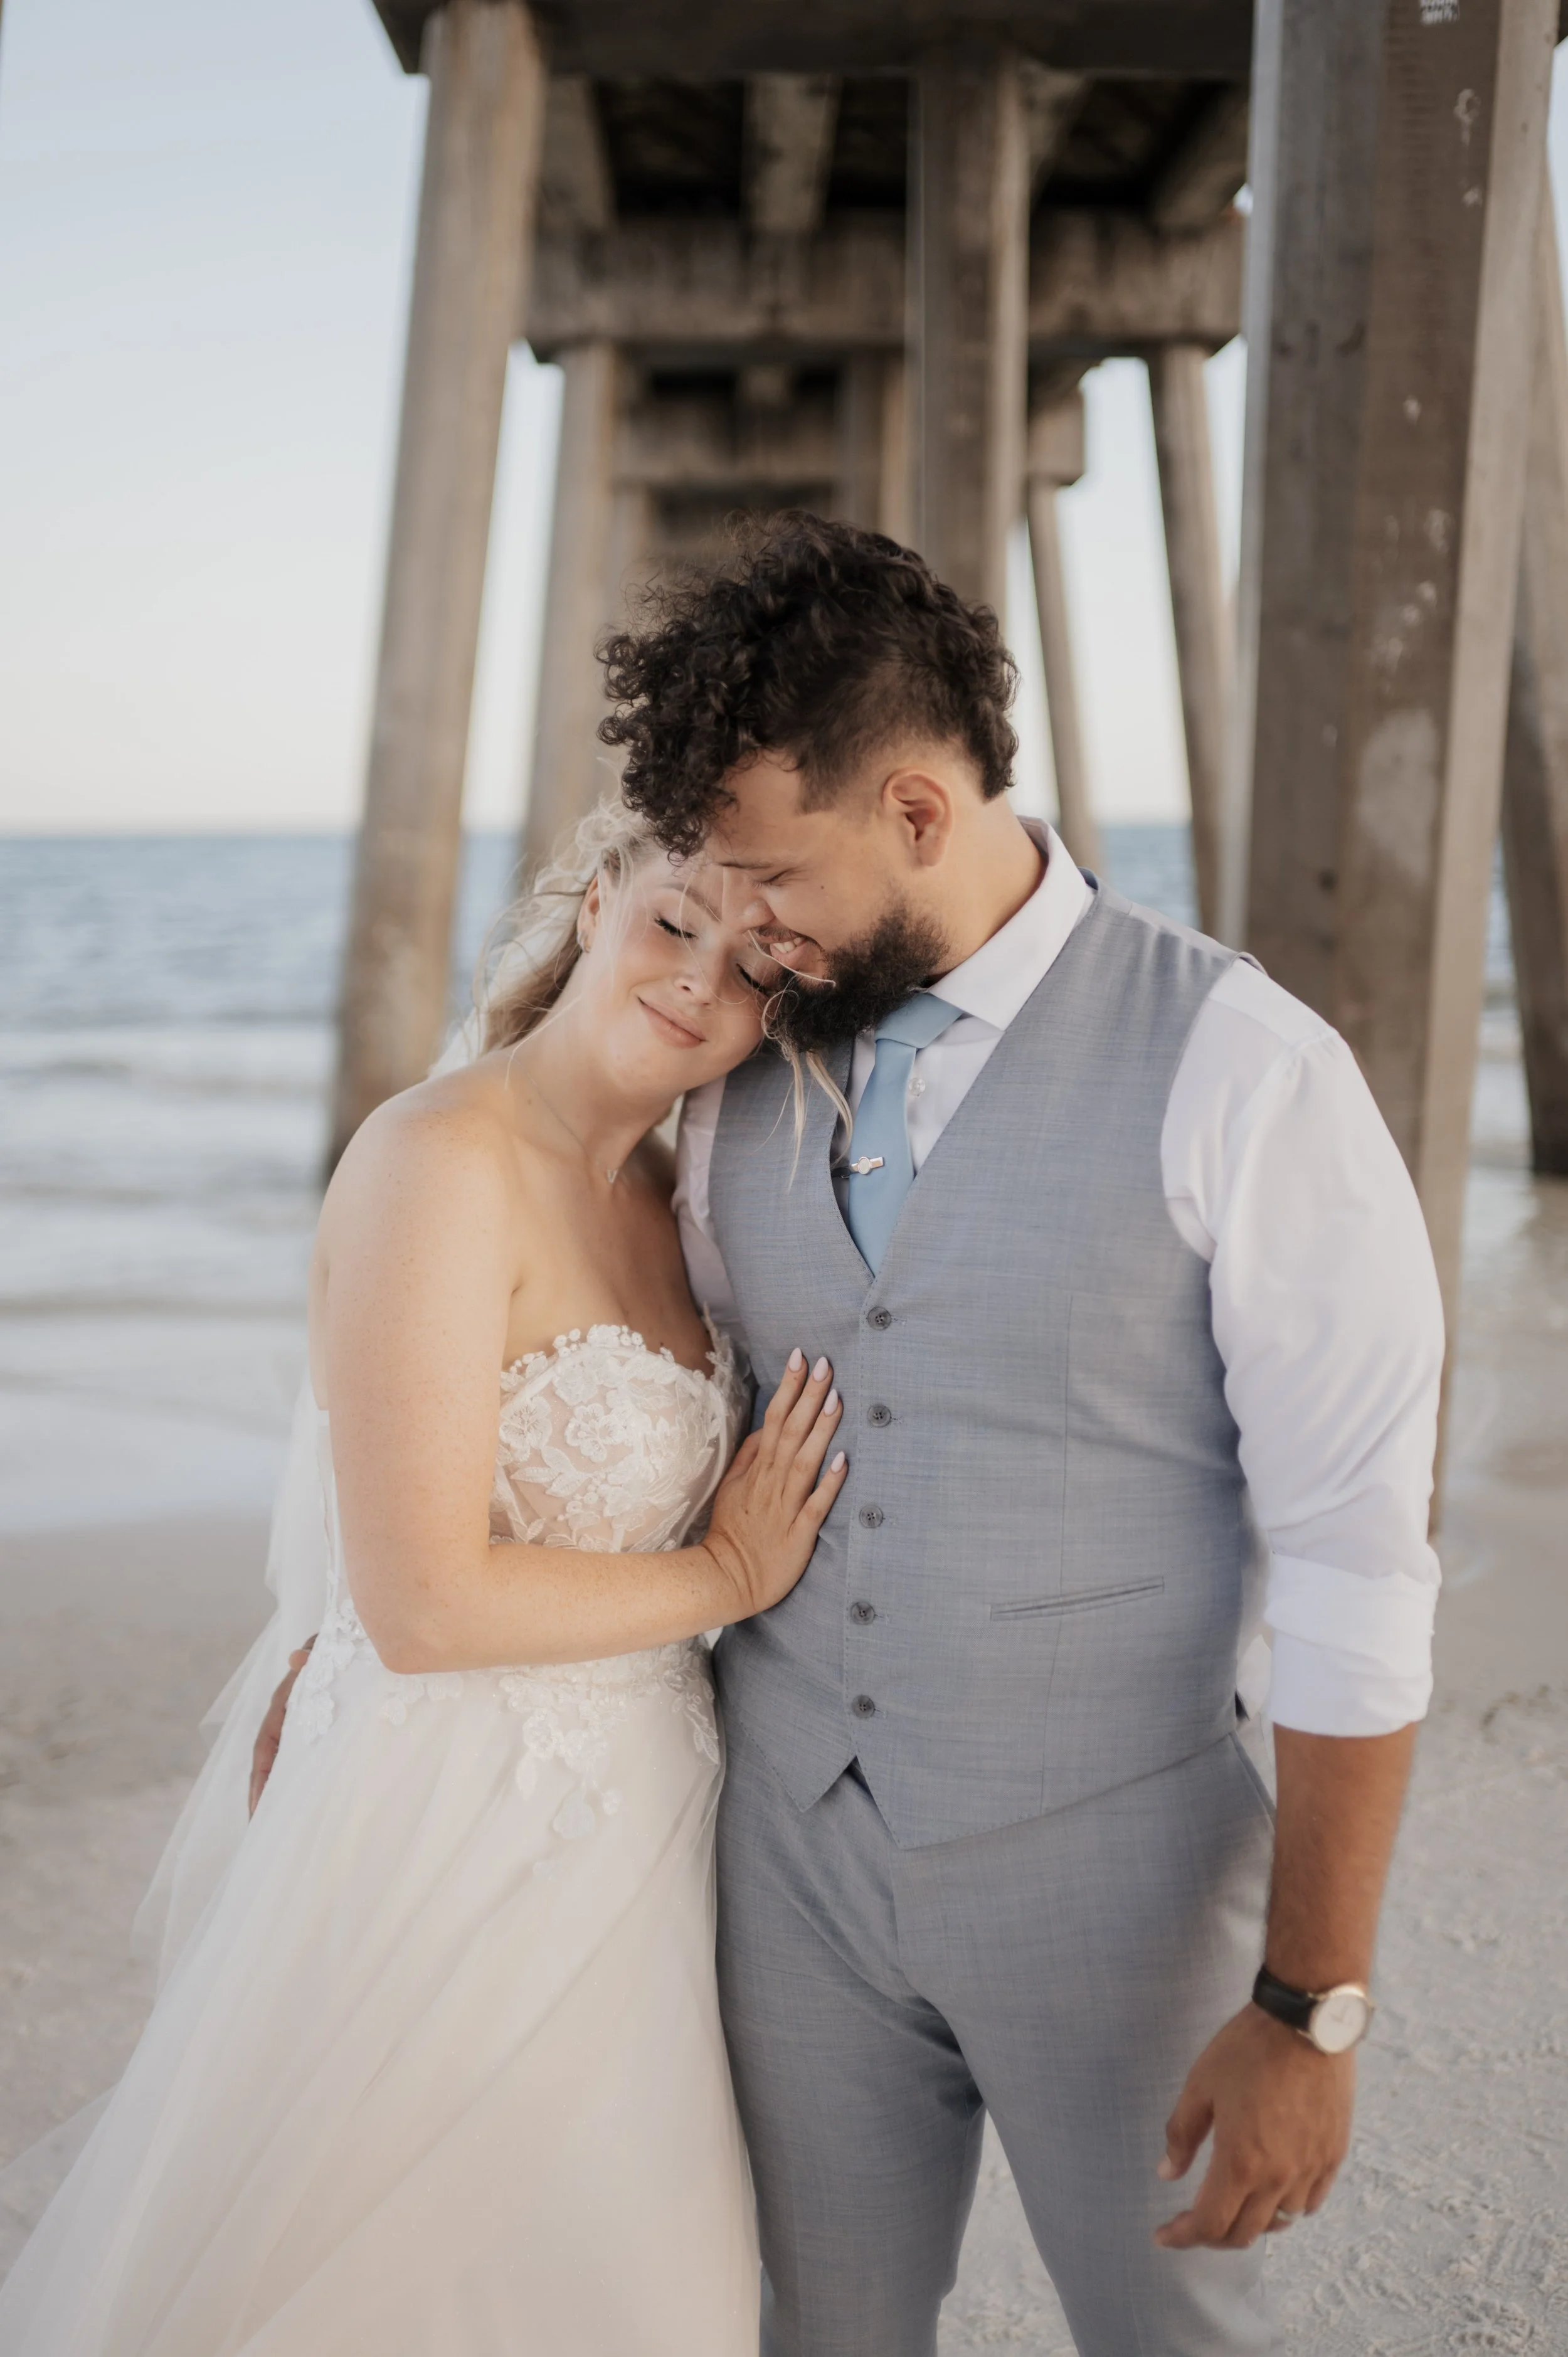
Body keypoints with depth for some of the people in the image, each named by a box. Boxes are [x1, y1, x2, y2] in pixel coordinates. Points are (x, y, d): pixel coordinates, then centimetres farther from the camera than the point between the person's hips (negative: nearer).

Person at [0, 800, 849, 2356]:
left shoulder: (655, 1192, 7)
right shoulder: (442, 1160, -19)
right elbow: (426, 1603, -23)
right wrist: (731, 1574, -13)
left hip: (620, 1844, 8)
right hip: (447, 1846, -8)